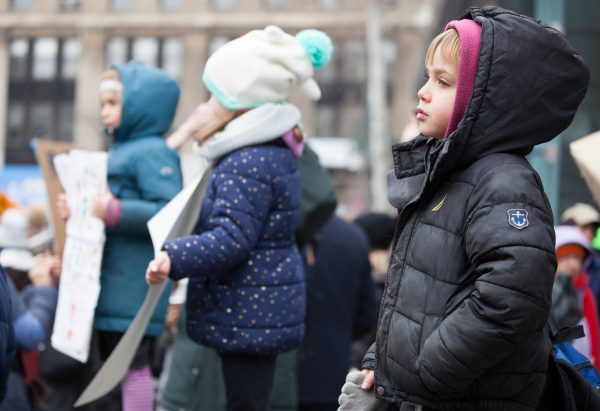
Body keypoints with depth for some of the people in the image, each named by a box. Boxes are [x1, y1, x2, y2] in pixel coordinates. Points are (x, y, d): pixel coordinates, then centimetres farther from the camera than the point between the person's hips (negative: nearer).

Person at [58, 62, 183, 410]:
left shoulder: (152, 153, -12)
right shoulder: (121, 152, 19)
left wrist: (116, 212, -29)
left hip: (133, 291, -10)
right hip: (112, 287, 10)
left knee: (133, 366, -6)